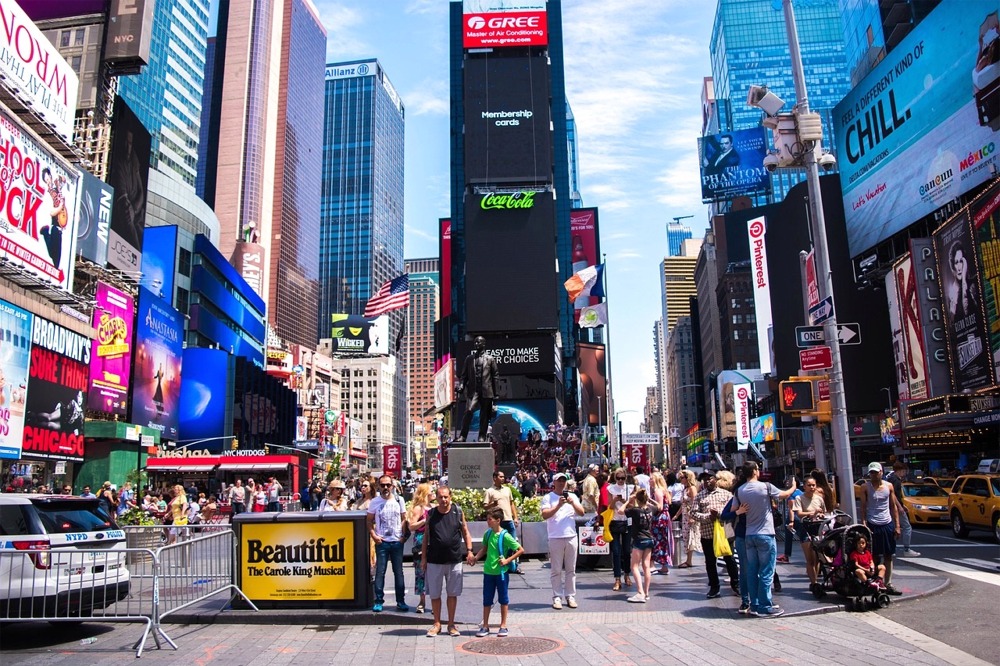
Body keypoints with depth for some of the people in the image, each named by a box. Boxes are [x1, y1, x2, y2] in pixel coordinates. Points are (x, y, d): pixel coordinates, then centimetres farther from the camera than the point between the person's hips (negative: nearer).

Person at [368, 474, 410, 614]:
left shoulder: (399, 500, 4)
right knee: (380, 571, 2)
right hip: (382, 542, -1)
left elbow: (403, 519, 9)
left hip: (397, 541, 1)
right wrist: (373, 535, -8)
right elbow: (369, 521, 6)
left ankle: (400, 601, 13)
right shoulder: (375, 502, 1)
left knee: (398, 571, 6)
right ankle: (378, 601, 11)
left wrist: (403, 535, -3)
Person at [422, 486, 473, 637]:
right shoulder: (431, 514, 0)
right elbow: (426, 536, 6)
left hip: (454, 560, 0)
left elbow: (465, 532, 6)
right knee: (435, 594, 8)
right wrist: (423, 557, 3)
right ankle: (437, 624, 22)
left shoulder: (458, 512, -1)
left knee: (453, 594, 9)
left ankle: (451, 624, 22)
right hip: (434, 560, 0)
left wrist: (469, 551, -2)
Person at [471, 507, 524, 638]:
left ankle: (503, 626, 20)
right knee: (487, 600, 10)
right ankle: (485, 626, 20)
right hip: (488, 571, 5)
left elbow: (521, 550, -13)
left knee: (503, 599, 9)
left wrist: (508, 560, -15)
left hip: (501, 572, -5)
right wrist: (475, 558, 1)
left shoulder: (505, 536, -16)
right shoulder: (488, 534, 0)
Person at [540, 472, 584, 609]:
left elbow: (581, 512, 5)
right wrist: (559, 505, -19)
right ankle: (557, 597, 7)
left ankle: (570, 596, 15)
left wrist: (572, 503, -11)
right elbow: (545, 515, -11)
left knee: (571, 569, 7)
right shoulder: (548, 498, 1)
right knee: (556, 570, 1)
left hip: (571, 537, 3)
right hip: (555, 538, -3)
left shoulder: (572, 496, 12)